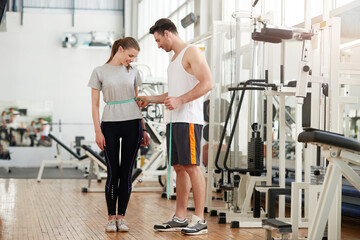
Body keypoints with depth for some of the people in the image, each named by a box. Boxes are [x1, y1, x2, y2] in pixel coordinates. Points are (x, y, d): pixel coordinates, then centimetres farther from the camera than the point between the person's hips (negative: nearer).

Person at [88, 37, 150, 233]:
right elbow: (95, 104, 1)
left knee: (126, 173, 3)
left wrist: (143, 129, 13)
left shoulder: (133, 72, 11)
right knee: (113, 173, -2)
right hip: (110, 124, -3)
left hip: (132, 124, 3)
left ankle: (121, 217, 10)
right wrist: (98, 131, -7)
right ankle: (111, 218, 8)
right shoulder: (100, 72, 2)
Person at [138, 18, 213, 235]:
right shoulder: (175, 59, 25)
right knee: (179, 168, 9)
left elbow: (207, 83, -16)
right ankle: (180, 218, 13)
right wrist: (150, 99, 31)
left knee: (192, 166, -10)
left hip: (189, 120, -9)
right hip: (175, 120, 9)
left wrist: (180, 100, -20)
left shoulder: (192, 52, -4)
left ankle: (200, 220, -8)